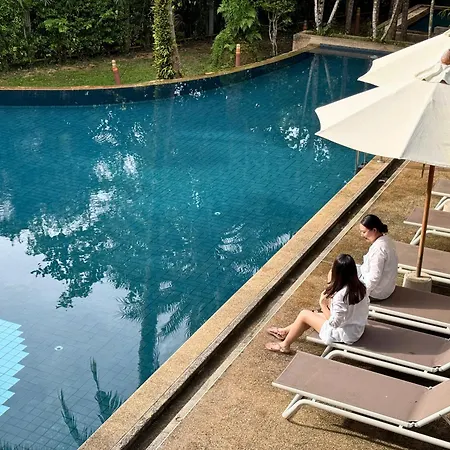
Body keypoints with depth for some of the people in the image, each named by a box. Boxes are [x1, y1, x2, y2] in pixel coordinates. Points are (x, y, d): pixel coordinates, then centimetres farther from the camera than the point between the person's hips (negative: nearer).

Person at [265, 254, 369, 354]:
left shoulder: (341, 295, -32)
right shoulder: (359, 286, -7)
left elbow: (333, 323, -24)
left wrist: (323, 304, -13)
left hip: (345, 334, -8)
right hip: (356, 329, 8)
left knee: (304, 314, 6)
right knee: (312, 315, 21)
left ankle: (284, 345, 24)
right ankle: (285, 332, 41)